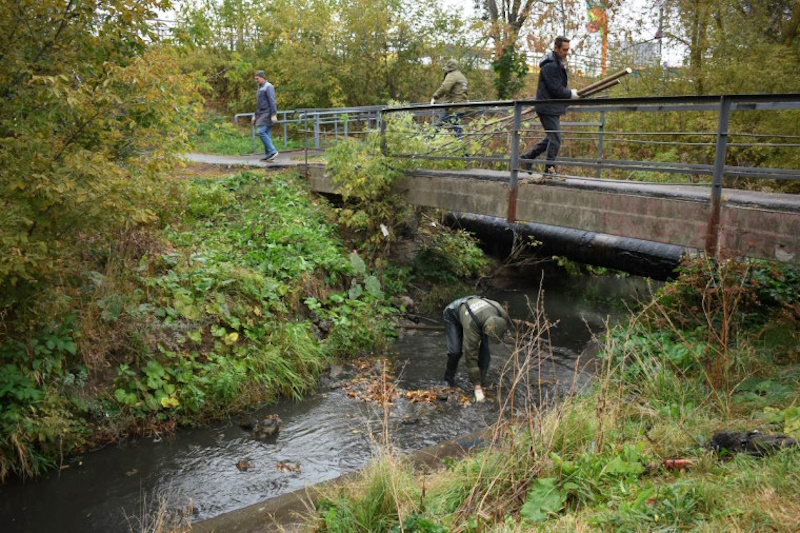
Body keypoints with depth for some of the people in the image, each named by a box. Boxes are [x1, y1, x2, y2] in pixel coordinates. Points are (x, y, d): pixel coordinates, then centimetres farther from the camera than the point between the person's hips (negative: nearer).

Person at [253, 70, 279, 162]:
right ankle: (268, 155, 7)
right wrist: (255, 116, 23)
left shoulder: (268, 87, -10)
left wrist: (274, 115, -24)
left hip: (267, 114, -9)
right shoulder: (260, 88, 20)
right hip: (262, 114, 9)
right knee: (265, 133, 6)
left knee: (260, 132, -18)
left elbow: (272, 102, -18)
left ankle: (272, 151, -15)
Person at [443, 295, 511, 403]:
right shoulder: (471, 326, -46)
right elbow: (471, 356, -39)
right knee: (455, 350, -19)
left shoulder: (501, 314, -33)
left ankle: (482, 382, 1)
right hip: (453, 314, -5)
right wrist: (477, 388, -36)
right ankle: (448, 381, 4)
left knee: (484, 350, -12)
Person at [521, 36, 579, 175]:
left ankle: (527, 157, 23)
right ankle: (549, 169, 3)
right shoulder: (550, 66, -18)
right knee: (555, 139, -7)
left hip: (553, 108, 10)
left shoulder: (559, 63, 16)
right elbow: (556, 89, -20)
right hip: (548, 108, -10)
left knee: (551, 137, 16)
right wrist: (571, 94, -6)